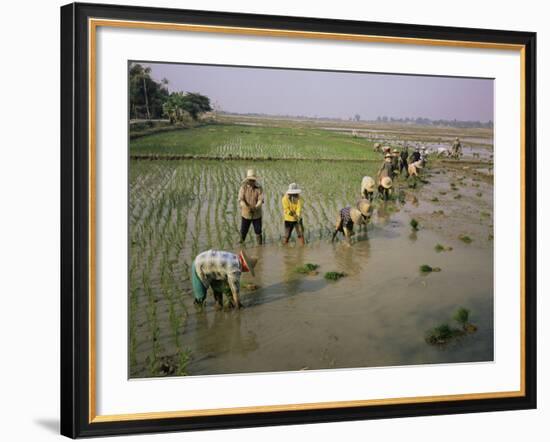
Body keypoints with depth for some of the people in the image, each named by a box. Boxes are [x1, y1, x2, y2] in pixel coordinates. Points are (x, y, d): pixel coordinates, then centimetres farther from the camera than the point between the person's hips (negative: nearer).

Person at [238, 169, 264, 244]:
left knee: (258, 231, 6)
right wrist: (247, 207, -31)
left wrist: (256, 207, -32)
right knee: (243, 232, 8)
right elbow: (241, 200, -14)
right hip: (246, 213, 0)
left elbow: (261, 200, -13)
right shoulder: (243, 188, -6)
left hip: (257, 214, 0)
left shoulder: (259, 188, -5)